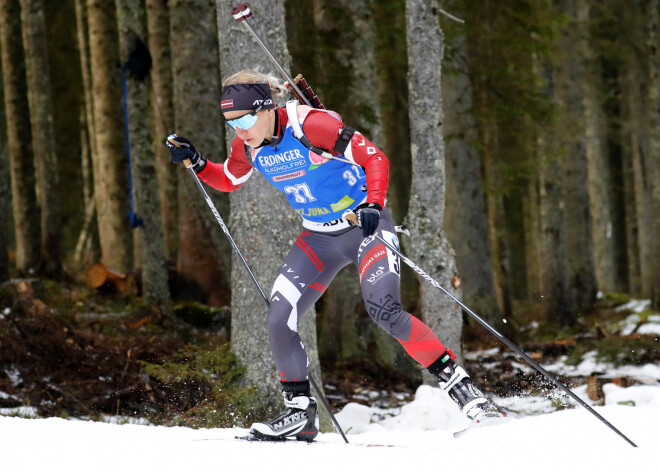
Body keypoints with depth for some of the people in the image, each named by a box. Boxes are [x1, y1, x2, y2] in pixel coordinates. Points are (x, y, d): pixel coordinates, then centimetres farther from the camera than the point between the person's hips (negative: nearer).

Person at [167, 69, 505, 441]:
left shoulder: (311, 125, -24)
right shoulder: (249, 145, -5)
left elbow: (376, 159, -21)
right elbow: (228, 180, 17)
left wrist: (373, 204, -37)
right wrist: (196, 162, -2)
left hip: (366, 225, -6)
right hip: (320, 239, 6)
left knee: (384, 310, -26)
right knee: (279, 322, -6)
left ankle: (457, 382, -17)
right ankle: (301, 414, 9)